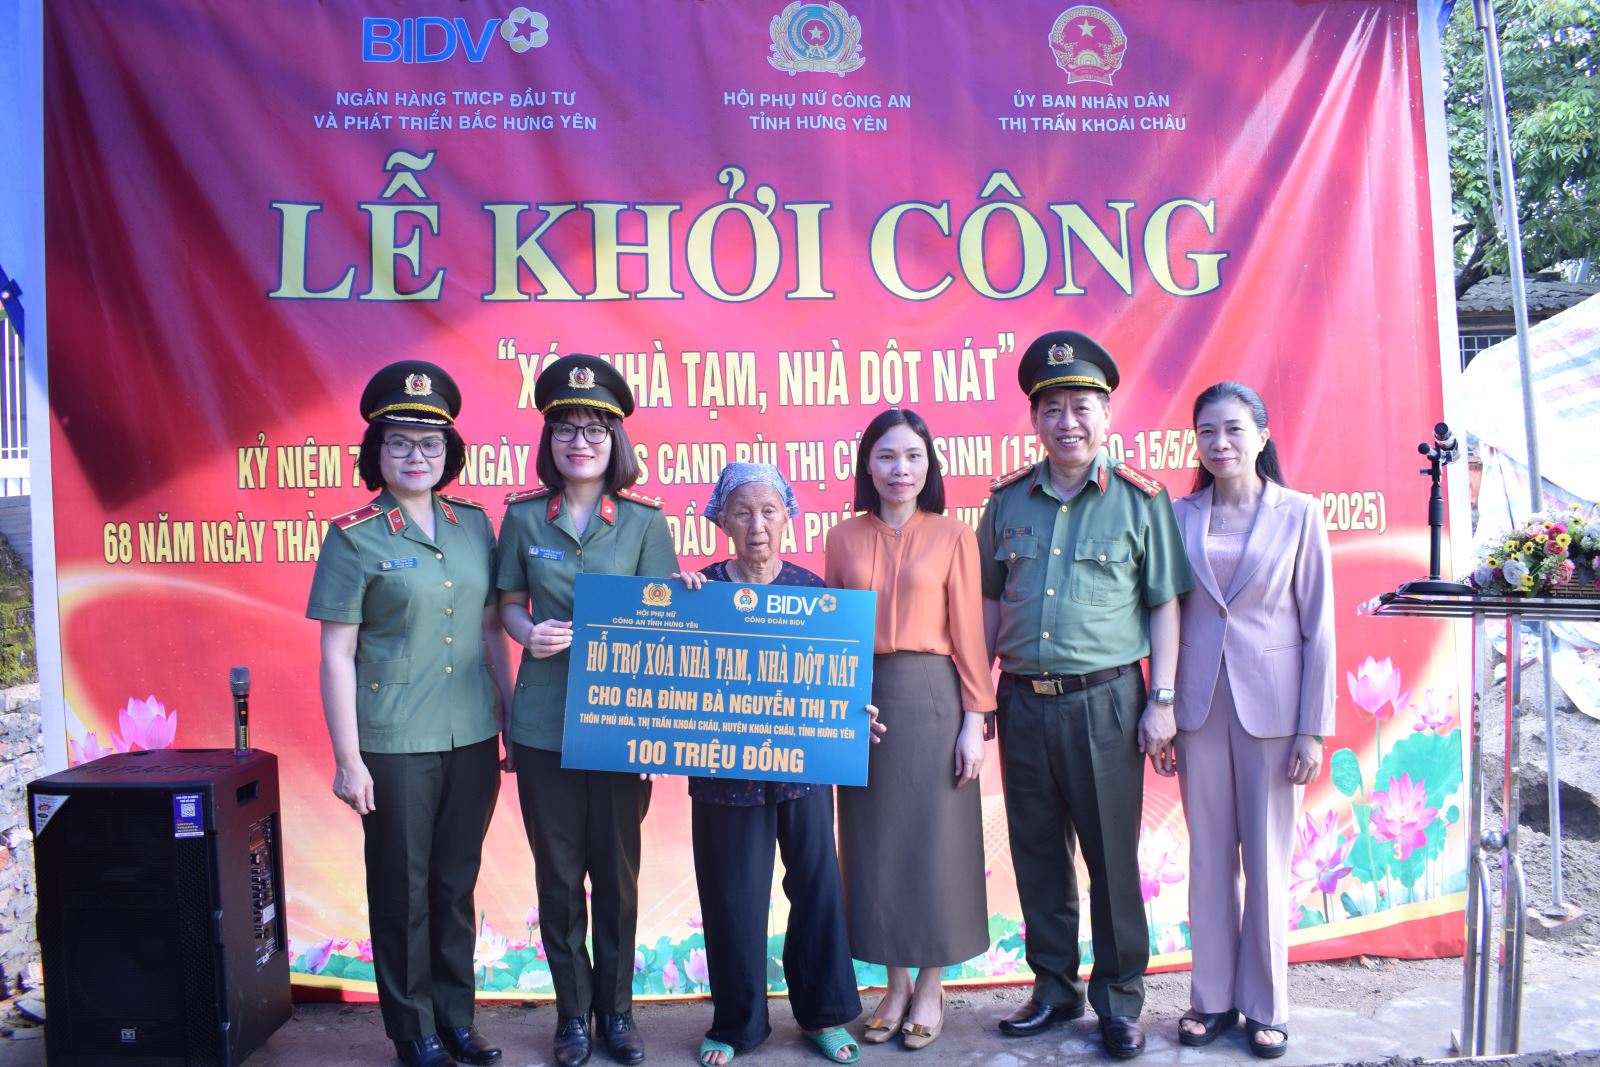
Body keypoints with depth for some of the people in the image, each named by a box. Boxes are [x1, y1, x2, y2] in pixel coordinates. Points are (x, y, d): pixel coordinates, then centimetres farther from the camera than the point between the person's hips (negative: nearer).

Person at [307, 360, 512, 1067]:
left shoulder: (474, 525, 5)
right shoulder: (353, 537, -6)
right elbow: (336, 654, -7)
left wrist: (511, 716, 9)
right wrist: (347, 758, -9)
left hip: (473, 737, 4)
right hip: (394, 744, -4)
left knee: (457, 882, 14)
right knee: (403, 888, 9)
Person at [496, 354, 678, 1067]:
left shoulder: (643, 522, -1)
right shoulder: (524, 518, 3)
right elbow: (509, 606, 9)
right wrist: (529, 633, -11)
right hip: (543, 725, 1)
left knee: (617, 873, 9)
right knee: (558, 875, 10)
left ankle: (616, 1009, 29)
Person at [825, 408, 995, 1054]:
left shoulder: (951, 535, -1)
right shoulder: (844, 538, 5)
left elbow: (968, 632, -3)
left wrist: (973, 720, -6)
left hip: (932, 698, -2)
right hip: (861, 701, 3)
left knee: (934, 838, 6)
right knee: (874, 840, 10)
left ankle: (931, 987, 24)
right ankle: (895, 982, 27)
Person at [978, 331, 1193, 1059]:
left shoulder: (1139, 500, -1)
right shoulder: (1007, 501, 8)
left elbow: (1164, 604, 0)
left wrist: (1162, 700, -5)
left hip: (1104, 700, -3)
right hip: (1023, 700, 3)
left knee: (1111, 855, 5)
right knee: (1037, 854, 12)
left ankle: (1119, 999, 23)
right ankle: (1054, 989, 28)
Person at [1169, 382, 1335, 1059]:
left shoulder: (1298, 514, -1)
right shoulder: (1179, 516, 4)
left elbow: (1318, 627, -2)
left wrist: (1313, 729, -6)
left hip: (1271, 703, -2)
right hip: (1199, 702, 2)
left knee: (1267, 857, 7)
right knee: (1209, 854, 10)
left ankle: (1266, 1006, 21)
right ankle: (1213, 998, 22)